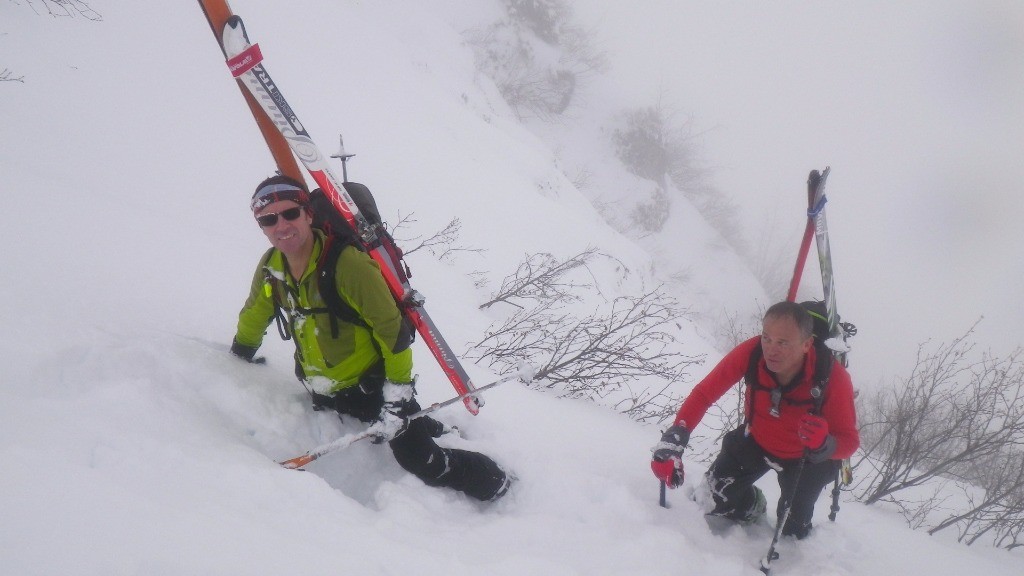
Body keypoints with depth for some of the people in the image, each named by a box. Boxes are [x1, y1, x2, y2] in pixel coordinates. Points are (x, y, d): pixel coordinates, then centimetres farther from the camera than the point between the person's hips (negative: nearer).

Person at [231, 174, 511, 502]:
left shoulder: (346, 263, -27)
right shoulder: (271, 267, -7)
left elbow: (392, 328, -24)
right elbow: (253, 318, 15)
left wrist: (397, 397, -26)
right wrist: (238, 357, 28)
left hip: (372, 383, -6)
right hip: (323, 393, 6)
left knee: (420, 462, -13)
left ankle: (493, 482, 9)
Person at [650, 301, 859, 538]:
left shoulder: (833, 378, -38)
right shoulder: (752, 353, -34)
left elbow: (850, 441, -30)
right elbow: (704, 393, -26)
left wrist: (825, 445, -55)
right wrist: (672, 442, -39)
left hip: (806, 456, -2)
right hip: (757, 439, 2)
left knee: (791, 532, 2)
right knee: (713, 497, -1)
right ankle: (752, 508, 33)